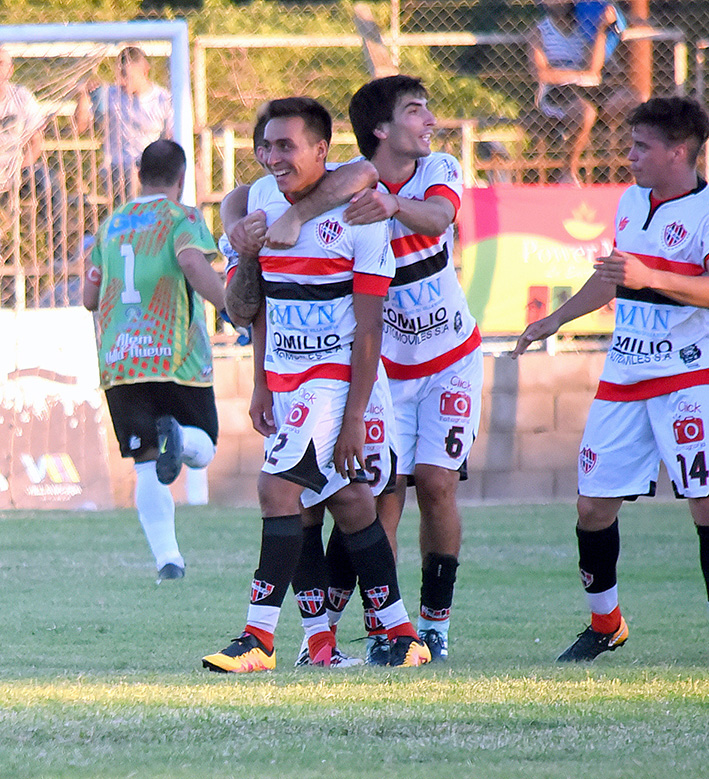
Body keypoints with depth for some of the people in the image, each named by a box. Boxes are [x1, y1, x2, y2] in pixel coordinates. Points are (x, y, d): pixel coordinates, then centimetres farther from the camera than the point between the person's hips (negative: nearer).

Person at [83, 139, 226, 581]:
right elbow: (194, 264, -20)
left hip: (117, 359, 4)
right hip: (177, 358, -4)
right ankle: (176, 436, -25)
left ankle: (167, 557, -11)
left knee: (147, 468, 4)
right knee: (203, 449, 10)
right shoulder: (182, 218, 1)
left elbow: (90, 297, 22)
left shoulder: (112, 225, 17)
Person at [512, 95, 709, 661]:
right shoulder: (632, 201, 14)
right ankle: (605, 624, 23)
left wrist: (650, 278, -35)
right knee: (594, 504, 6)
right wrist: (557, 319, 31)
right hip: (623, 376, 7)